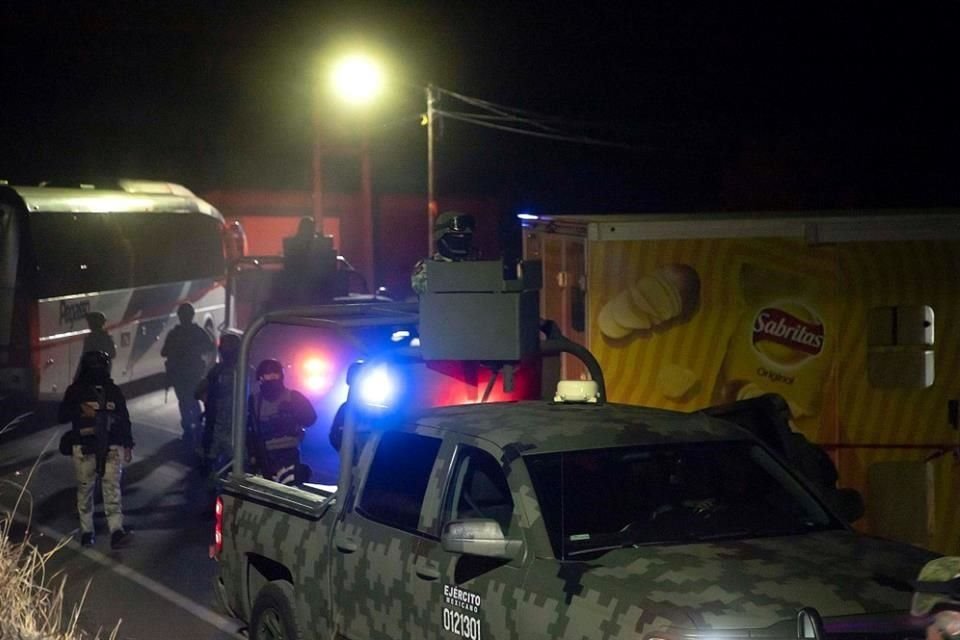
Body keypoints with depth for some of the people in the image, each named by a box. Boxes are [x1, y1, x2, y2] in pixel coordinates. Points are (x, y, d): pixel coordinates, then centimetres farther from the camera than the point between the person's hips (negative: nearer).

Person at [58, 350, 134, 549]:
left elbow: (124, 420, 13)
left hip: (111, 448, 1)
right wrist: (80, 409, -17)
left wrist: (128, 445, 10)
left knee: (112, 488, -9)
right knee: (85, 489, 3)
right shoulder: (76, 391, 4)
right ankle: (86, 531, 12)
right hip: (84, 448, -1)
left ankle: (116, 530, -19)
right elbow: (63, 415, 0)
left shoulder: (113, 391, 10)